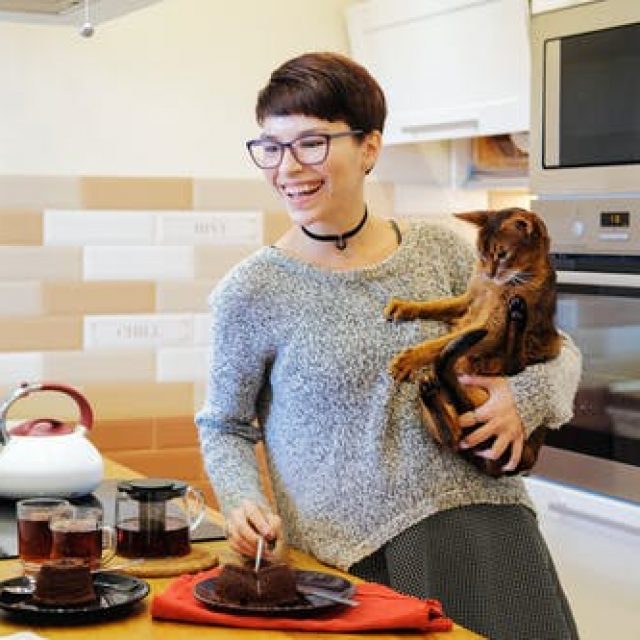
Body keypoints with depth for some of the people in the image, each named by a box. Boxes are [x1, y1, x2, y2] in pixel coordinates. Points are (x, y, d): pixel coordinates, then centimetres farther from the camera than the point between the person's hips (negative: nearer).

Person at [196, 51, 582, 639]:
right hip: (353, 559, -2)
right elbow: (223, 426, 10)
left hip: (487, 528, 3)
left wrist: (526, 395, -8)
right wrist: (242, 499, -9)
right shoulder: (250, 293, -3)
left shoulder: (441, 252, 4)